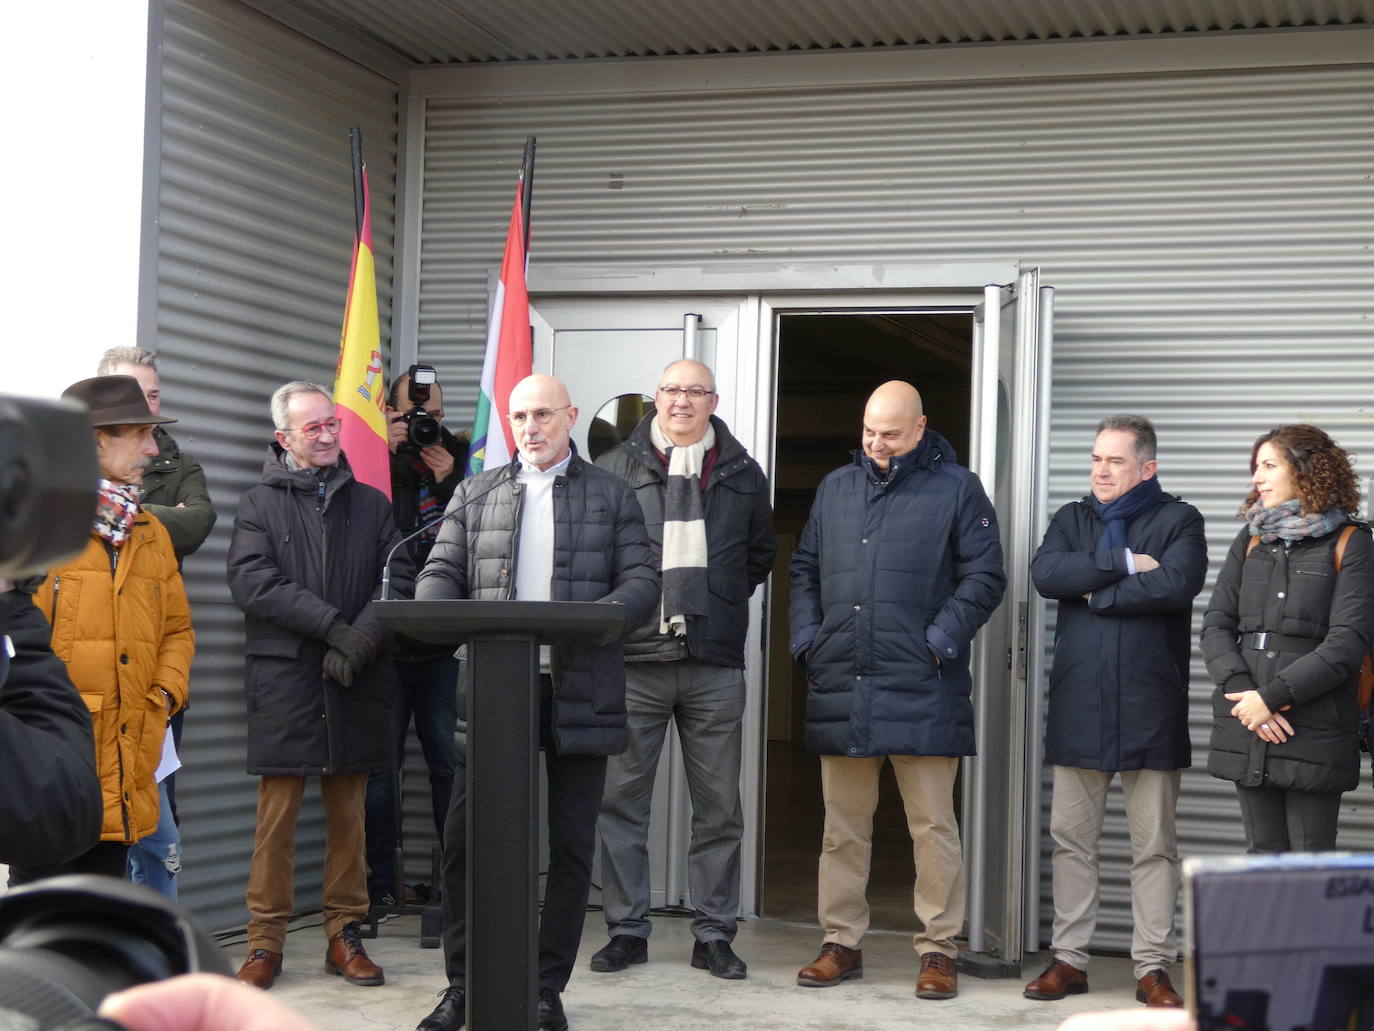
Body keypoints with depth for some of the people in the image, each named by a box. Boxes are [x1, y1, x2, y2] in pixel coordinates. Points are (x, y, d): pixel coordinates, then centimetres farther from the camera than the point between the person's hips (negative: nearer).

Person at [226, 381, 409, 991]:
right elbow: (251, 582, -7)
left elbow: (398, 579, 4)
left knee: (348, 813, 6)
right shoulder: (259, 504, 8)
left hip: (357, 684, 2)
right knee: (277, 813, -3)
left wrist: (364, 640, -13)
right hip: (284, 681, -2)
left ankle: (344, 936, 12)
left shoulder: (371, 504, 15)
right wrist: (332, 625, -15)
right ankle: (265, 942, 3)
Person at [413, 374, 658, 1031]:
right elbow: (440, 573, 10)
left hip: (578, 689, -1)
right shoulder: (476, 494, 15)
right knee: (464, 836, -2)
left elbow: (642, 581, 3)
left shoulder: (612, 496, 11)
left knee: (571, 844, 2)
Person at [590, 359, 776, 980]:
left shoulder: (742, 475, 10)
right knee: (621, 799, 1)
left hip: (714, 665, 1)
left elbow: (761, 553, 20)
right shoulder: (615, 469, 5)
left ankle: (714, 933, 14)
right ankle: (627, 929, 12)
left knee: (718, 805, 4)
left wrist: (719, 602, 10)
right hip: (633, 659, -1)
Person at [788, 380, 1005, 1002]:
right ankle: (842, 944, 18)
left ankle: (938, 950, 8)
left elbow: (984, 576, -1)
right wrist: (807, 640, 7)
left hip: (920, 690, -4)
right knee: (843, 824, 9)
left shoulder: (956, 490, 2)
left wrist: (939, 642, -10)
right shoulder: (835, 488, 15)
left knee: (933, 826, 0)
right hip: (840, 687, 4)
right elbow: (805, 570, 20)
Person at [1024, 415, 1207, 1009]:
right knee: (1070, 839, 6)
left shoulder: (1178, 521, 3)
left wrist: (1095, 594, -8)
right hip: (1077, 707, 3)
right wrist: (1123, 564, -12)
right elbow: (1045, 574, -6)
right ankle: (1069, 959, 15)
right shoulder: (1072, 519, 14)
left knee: (1154, 845, 2)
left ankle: (1153, 967, 9)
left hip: (1150, 708, -3)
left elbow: (1176, 583, -17)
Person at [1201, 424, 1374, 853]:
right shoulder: (1250, 541, 15)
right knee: (1262, 856, 9)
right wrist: (1241, 691, -10)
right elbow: (1215, 625, 7)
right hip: (1246, 733, 5)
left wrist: (1271, 697, -15)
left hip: (1315, 734, -5)